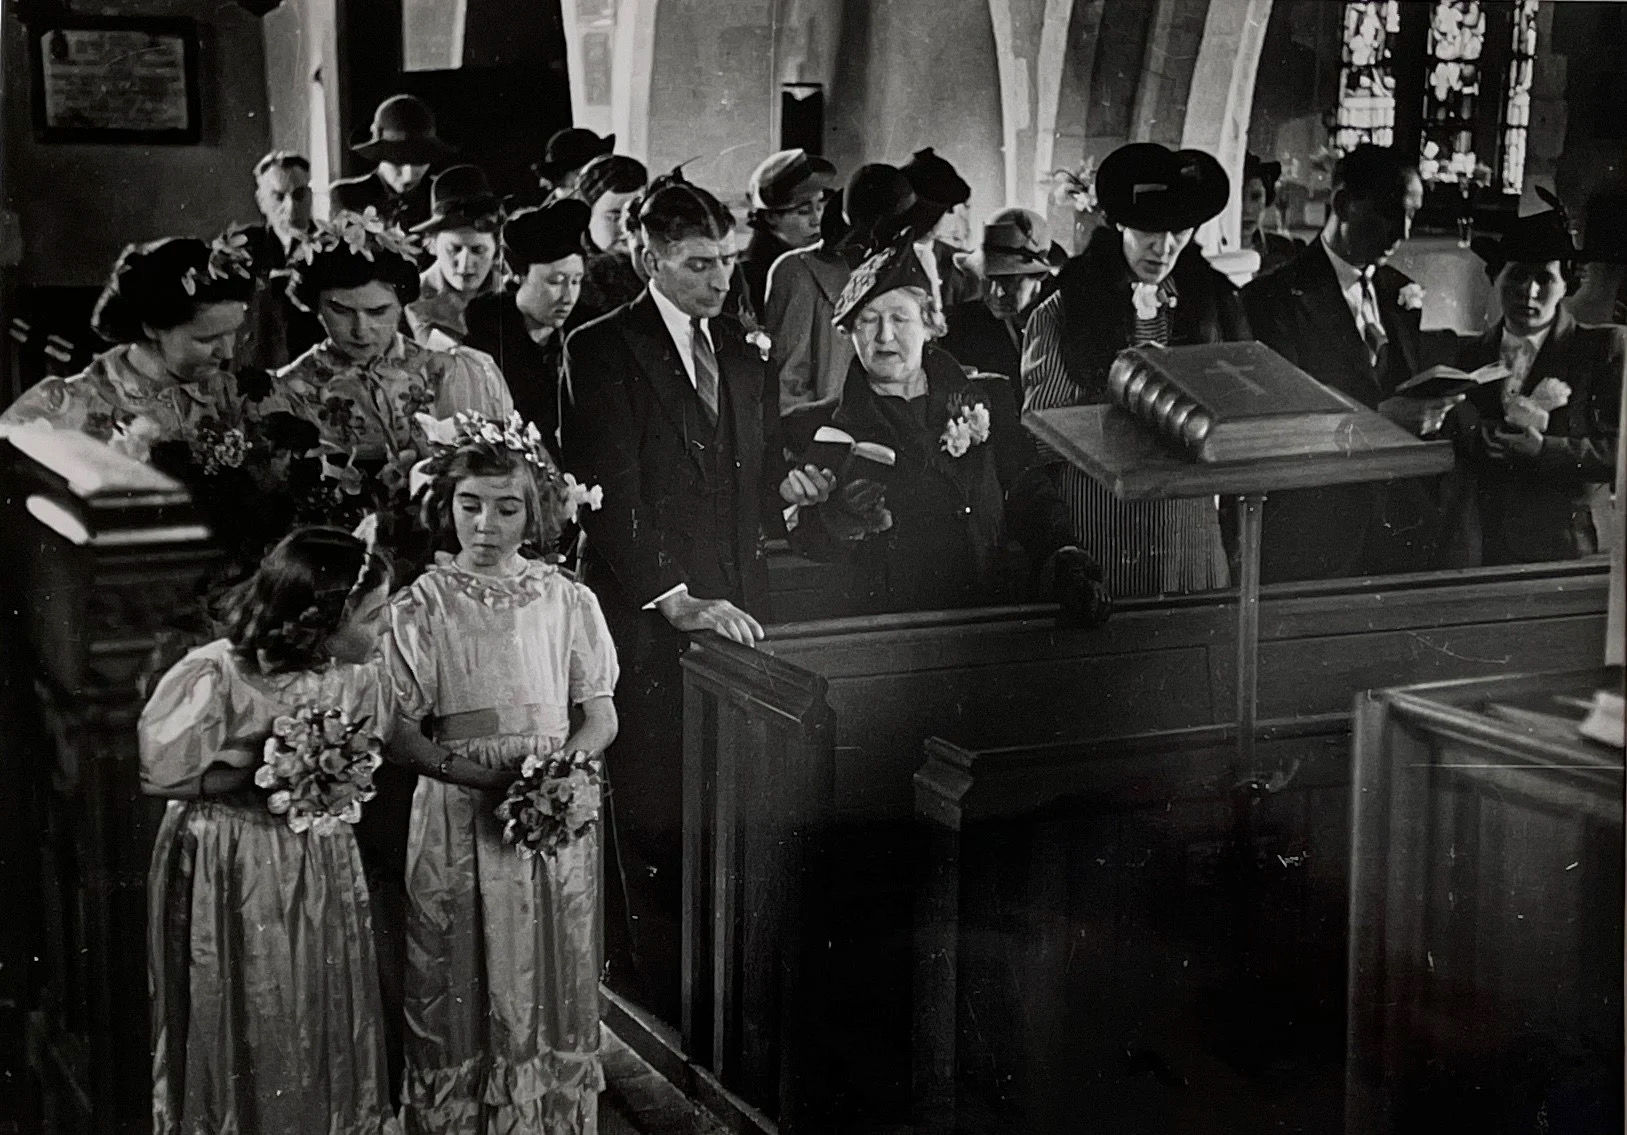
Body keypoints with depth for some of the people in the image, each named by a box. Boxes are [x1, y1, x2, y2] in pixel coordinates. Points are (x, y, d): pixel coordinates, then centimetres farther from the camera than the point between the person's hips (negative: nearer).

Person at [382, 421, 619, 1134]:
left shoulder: (568, 601, 3)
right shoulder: (422, 607, -3)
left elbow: (601, 718, 6)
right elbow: (401, 736, -6)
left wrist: (560, 766, -15)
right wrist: (488, 777, -19)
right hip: (459, 821, -2)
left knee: (552, 988, 7)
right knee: (465, 994, 2)